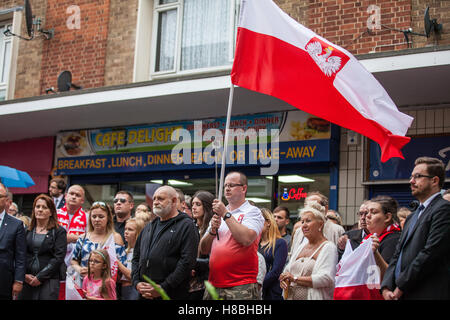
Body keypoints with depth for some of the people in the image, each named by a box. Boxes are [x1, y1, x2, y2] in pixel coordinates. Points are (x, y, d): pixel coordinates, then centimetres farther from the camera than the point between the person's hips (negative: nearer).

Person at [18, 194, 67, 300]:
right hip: (27, 280, 3)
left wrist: (40, 277, -10)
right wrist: (24, 275, -6)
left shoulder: (59, 232, 2)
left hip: (49, 281, -3)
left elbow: (59, 258, -6)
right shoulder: (27, 231, 13)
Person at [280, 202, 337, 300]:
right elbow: (287, 271, 20)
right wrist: (284, 280, -4)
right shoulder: (300, 247, 16)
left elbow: (326, 279, -18)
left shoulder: (328, 247, -7)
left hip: (315, 297, -6)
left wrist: (295, 278, -15)